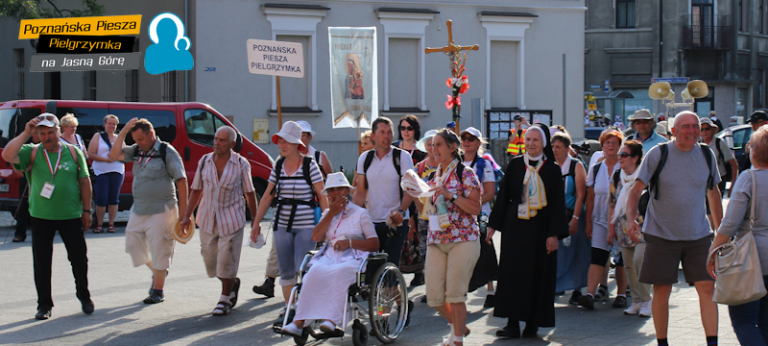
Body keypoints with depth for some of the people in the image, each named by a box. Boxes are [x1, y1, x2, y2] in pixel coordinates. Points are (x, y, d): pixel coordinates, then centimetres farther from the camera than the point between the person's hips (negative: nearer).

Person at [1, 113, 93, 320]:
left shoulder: (74, 152, 3)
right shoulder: (32, 152, 1)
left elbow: (84, 182, 6)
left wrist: (86, 210, 3)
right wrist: (25, 134, -18)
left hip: (71, 216, 0)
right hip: (41, 217, 0)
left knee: (79, 258, 7)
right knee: (41, 263, 4)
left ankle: (84, 297, 25)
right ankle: (44, 304, 15)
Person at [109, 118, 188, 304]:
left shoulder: (167, 152, -9)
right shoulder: (137, 151, 9)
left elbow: (181, 180, -11)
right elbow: (115, 155, 2)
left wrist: (183, 210, -15)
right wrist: (123, 132, -9)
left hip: (160, 210, -7)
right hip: (138, 210, 7)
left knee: (158, 250, -2)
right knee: (133, 245, 10)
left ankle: (158, 291, 9)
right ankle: (157, 272, 32)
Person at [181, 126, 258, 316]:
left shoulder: (241, 164, -6)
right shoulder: (204, 161, 2)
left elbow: (249, 193, 1)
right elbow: (196, 190, 10)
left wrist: (255, 218, 3)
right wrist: (187, 215, 7)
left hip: (231, 219, -4)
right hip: (207, 218, 4)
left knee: (226, 260, -3)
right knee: (210, 258, 9)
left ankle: (225, 299, 14)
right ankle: (233, 283, 36)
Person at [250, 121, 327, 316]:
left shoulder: (310, 165, -5)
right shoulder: (278, 166, 8)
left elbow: (322, 195, -5)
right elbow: (267, 196, 13)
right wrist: (256, 222, 12)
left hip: (305, 226, -5)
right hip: (282, 225, 5)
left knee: (304, 269, -9)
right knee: (286, 270, 7)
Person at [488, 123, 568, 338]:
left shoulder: (552, 169, 0)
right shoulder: (515, 165, 5)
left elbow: (557, 203, -3)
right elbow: (503, 196, 7)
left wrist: (554, 233, -10)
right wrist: (493, 224, 3)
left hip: (540, 228, -2)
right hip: (515, 226, 2)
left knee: (538, 275, 2)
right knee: (512, 272, -1)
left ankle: (532, 323, 10)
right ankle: (513, 323, 2)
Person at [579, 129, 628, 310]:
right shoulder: (596, 169, 8)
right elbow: (590, 198, 9)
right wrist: (588, 222, 4)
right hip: (600, 220, 2)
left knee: (620, 260, 4)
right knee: (597, 258, -8)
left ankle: (621, 295, 14)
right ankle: (590, 295, -16)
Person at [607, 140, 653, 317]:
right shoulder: (616, 177, 8)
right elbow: (612, 203, 14)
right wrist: (611, 227, 11)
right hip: (624, 227, 6)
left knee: (639, 261, -15)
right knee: (629, 265, 6)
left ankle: (646, 301, -2)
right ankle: (636, 301, 17)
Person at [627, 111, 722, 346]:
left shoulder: (706, 155, 3)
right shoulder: (658, 154, -8)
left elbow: (713, 194, 15)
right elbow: (636, 190, -7)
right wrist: (631, 219, -23)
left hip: (698, 235, 2)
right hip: (661, 235, -2)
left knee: (707, 288, -5)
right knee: (661, 290, 3)